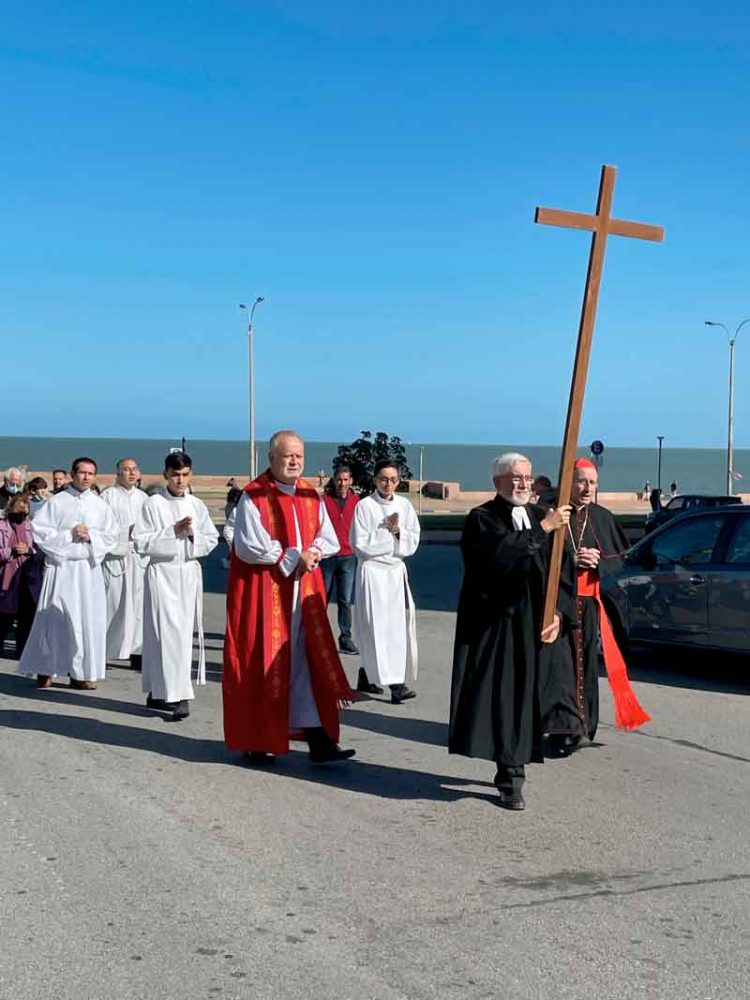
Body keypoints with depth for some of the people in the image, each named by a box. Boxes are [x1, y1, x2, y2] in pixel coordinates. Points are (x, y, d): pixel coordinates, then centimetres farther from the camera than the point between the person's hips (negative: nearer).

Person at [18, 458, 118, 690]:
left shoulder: (100, 505, 9)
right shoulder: (56, 502, 1)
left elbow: (111, 536, 9)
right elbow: (39, 531, -4)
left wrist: (91, 535, -8)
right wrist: (68, 535, -11)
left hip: (89, 568, 3)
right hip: (61, 568, -3)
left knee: (89, 619, 0)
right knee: (54, 618, -2)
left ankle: (81, 672, 8)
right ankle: (45, 670, 8)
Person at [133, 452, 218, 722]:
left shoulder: (197, 505, 8)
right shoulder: (153, 504, -3)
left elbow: (212, 540, 9)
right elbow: (140, 542, -6)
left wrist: (193, 535, -9)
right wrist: (171, 532, -14)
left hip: (189, 573, 4)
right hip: (162, 573, -4)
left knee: (184, 632, 5)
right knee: (168, 632, -10)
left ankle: (157, 692, 16)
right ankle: (178, 696, -10)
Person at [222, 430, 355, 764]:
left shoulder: (311, 496, 10)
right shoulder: (253, 496, -8)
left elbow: (328, 540, 12)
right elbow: (249, 547, -15)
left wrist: (311, 554, -9)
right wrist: (293, 557, -13)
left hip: (303, 589, 5)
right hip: (263, 591, -5)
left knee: (307, 660, 1)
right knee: (261, 662, 0)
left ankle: (317, 739, 0)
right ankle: (256, 742, 11)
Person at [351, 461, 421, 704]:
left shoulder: (404, 506, 6)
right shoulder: (364, 506, -7)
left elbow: (412, 542, 4)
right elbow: (360, 544, -10)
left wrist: (397, 531, -12)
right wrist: (387, 531, -10)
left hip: (396, 571, 5)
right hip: (372, 571, -5)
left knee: (398, 626, 6)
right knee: (379, 626, -10)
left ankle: (368, 674, 20)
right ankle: (394, 683, -14)